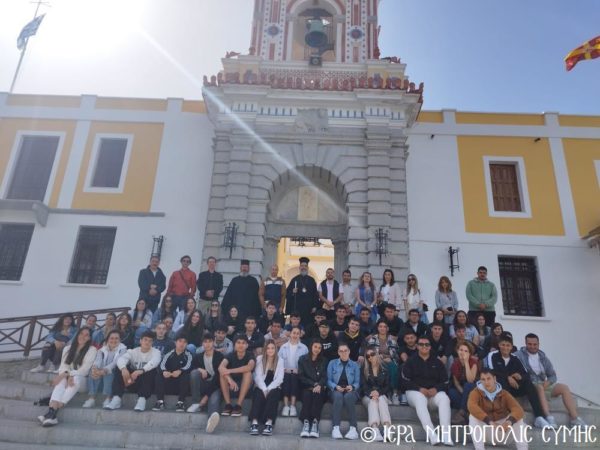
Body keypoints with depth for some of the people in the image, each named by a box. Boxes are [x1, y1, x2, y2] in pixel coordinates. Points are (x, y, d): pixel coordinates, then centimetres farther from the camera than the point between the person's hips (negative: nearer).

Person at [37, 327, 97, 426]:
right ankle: (52, 412, -51)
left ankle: (53, 411, -47)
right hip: (68, 376, 3)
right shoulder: (68, 348, 16)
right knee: (62, 381, -32)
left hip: (81, 377, -3)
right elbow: (63, 364, 4)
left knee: (75, 379, -37)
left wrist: (68, 375, -20)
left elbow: (85, 368, -8)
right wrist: (66, 374, -18)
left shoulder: (92, 349, 2)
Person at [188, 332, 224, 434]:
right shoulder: (197, 357, 11)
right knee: (195, 372, -25)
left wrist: (207, 395, -15)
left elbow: (219, 376, -10)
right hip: (202, 386, 3)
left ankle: (211, 420, -68)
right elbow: (192, 372, 3)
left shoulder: (220, 356, -3)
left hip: (215, 386, -3)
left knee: (214, 400, -36)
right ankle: (196, 403, -22)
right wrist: (200, 371, -20)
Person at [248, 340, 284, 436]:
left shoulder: (280, 360, 7)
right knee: (259, 394, -32)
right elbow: (258, 377, -3)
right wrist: (264, 389, -18)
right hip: (261, 387, 0)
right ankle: (254, 423, -39)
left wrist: (269, 389, -17)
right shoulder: (259, 359, 6)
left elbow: (279, 378, -3)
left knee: (272, 394, -32)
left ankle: (269, 423, -38)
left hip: (274, 387, 0)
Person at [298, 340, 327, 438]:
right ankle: (305, 423, -39)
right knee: (307, 395, -33)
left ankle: (315, 423, -38)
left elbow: (324, 377, 4)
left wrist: (319, 385, -16)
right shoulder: (303, 359, 12)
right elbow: (301, 376, 3)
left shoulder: (324, 361, 16)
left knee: (317, 395, -32)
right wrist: (313, 384, -9)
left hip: (319, 388, 1)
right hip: (306, 388, 0)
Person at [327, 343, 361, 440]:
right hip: (336, 390, 0)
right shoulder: (332, 363, 10)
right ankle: (335, 428, -41)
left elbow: (357, 382, 3)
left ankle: (353, 428, -34)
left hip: (350, 391, 0)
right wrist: (336, 386, -16)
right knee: (338, 396, -36)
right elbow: (328, 380, 2)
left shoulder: (355, 365, 11)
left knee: (348, 397, -36)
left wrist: (352, 387, -18)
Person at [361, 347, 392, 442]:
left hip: (382, 394, 0)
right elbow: (364, 386, -4)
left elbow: (387, 386, 2)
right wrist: (371, 393, -23)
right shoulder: (364, 369, 6)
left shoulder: (385, 368, 6)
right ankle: (375, 431, -52)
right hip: (368, 396, 0)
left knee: (381, 399, -32)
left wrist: (378, 392, -17)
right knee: (373, 401, -32)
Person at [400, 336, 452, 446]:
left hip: (434, 392, 2)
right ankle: (432, 435, -47)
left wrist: (436, 389, -13)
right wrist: (420, 389, -16)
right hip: (415, 391, -2)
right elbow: (405, 381, -1)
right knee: (420, 400, -37)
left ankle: (446, 435, -38)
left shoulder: (437, 362, 14)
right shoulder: (411, 361, 6)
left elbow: (445, 382, 9)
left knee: (444, 399, -30)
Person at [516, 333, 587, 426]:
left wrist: (548, 382, -7)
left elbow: (553, 376, 14)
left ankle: (575, 419, -18)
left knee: (564, 387, -14)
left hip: (543, 384, 6)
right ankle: (548, 418, -44)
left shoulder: (543, 357, 14)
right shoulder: (519, 355, -3)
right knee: (539, 387, -36)